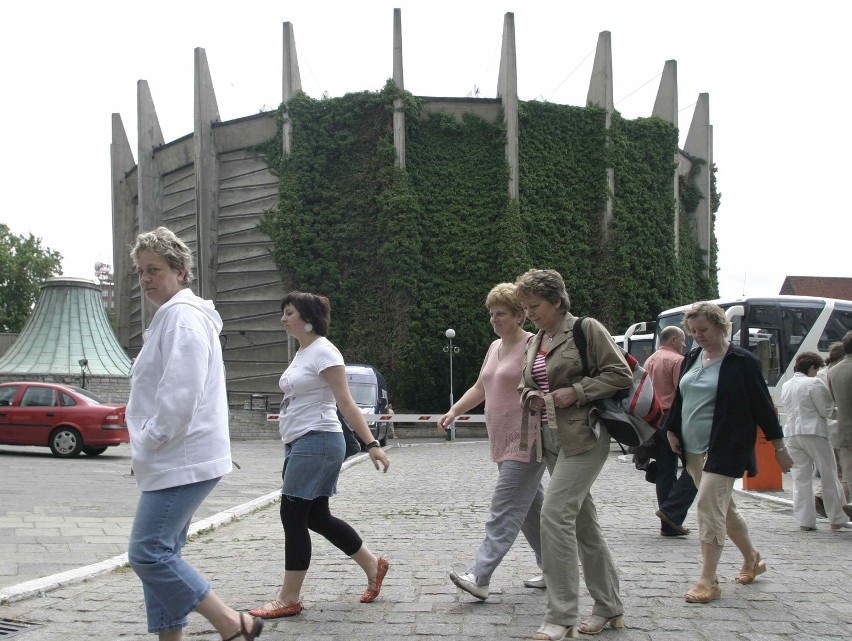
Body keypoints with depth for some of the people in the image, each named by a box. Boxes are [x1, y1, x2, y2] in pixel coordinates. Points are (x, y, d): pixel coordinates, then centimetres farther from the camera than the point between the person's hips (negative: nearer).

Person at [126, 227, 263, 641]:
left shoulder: (182, 316, -13)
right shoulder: (171, 316, 20)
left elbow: (180, 395, -22)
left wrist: (148, 444, -14)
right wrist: (146, 449, 17)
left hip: (181, 461, -11)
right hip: (174, 461, 11)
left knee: (148, 552, -13)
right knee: (159, 554, 11)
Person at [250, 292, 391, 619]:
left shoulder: (323, 352, -13)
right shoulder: (301, 353, 15)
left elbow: (346, 404, -17)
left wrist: (371, 444, -20)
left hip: (317, 443, -10)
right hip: (298, 444, 10)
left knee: (293, 517, -6)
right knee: (316, 517, 12)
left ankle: (289, 599, 2)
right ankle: (372, 565, 26)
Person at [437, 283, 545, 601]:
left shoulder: (533, 346, -11)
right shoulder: (495, 347, 16)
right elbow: (480, 388, 24)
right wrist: (453, 411, 14)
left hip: (527, 441, -9)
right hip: (503, 443, 9)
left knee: (505, 508, -11)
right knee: (531, 507, 15)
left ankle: (479, 576, -16)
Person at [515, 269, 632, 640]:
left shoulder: (587, 329, -8)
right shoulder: (534, 342, 13)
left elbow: (620, 374, -11)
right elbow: (524, 384, 24)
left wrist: (574, 392, -17)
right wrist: (530, 396, 1)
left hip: (583, 437, -8)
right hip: (551, 440, 8)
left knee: (555, 513, -17)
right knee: (582, 521, 13)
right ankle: (609, 608, 24)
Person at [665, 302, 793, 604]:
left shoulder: (741, 361, -8)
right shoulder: (692, 358, 10)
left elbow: (762, 404, -6)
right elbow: (679, 397, 19)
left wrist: (779, 446, -4)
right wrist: (672, 430, 10)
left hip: (725, 449, -7)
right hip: (693, 449, 7)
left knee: (709, 506, -14)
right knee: (723, 507, 16)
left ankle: (708, 580, -9)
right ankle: (752, 559, 35)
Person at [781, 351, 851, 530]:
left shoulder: (786, 386, 12)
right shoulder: (814, 383, -10)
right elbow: (826, 410, -10)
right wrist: (836, 409, 11)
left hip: (791, 433, 6)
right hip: (813, 433, -6)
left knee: (801, 479, 7)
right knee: (829, 476, 7)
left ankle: (805, 520, 4)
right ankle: (837, 519, 12)